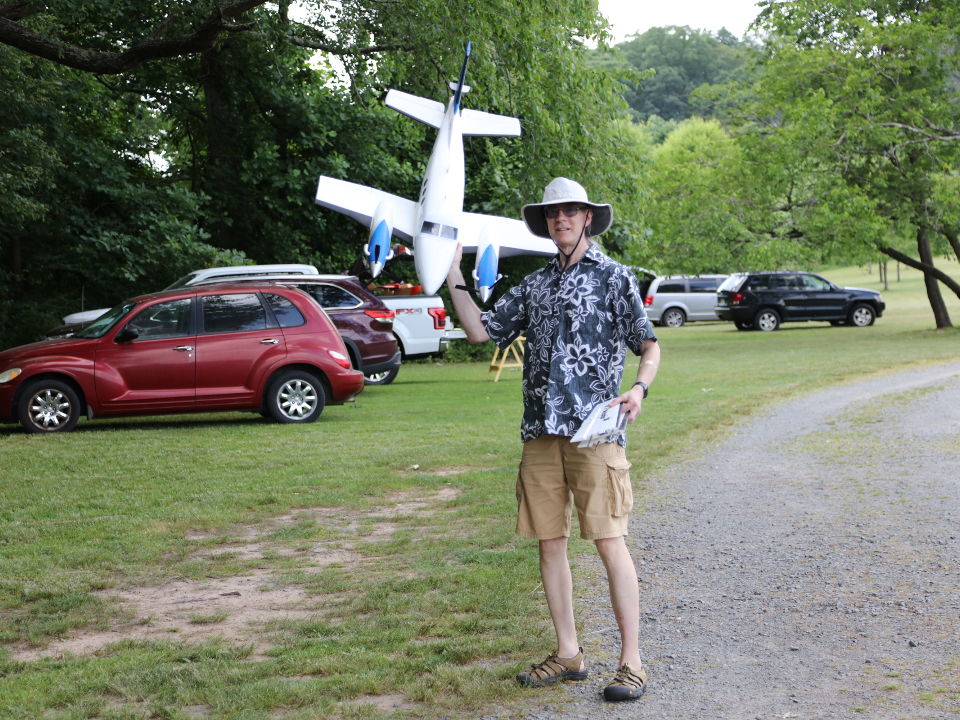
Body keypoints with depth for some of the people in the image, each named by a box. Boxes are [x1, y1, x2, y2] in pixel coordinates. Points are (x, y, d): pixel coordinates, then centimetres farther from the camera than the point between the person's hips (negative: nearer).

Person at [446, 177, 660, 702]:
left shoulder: (614, 277, 3)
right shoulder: (535, 285, 17)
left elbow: (649, 344, 3)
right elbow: (480, 330, 18)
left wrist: (639, 388, -16)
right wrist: (453, 274, 12)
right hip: (541, 430, 6)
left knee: (609, 541, -8)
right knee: (549, 540, 7)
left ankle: (631, 661, -2)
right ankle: (568, 653, 18)